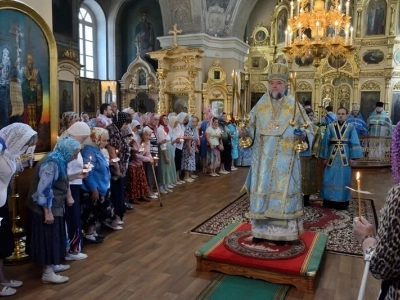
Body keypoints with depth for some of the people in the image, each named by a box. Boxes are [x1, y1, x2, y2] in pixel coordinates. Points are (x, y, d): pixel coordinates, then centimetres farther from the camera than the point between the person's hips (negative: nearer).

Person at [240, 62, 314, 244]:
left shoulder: (294, 106, 0)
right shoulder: (260, 105, 7)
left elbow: (309, 128, 0)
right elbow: (251, 127, 10)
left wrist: (303, 136, -21)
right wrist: (244, 132, -12)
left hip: (285, 159, -2)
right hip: (263, 159, 3)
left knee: (282, 193, 0)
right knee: (261, 191, 6)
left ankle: (281, 232, 12)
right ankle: (261, 230, 19)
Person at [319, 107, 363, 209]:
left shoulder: (351, 127, 2)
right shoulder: (331, 126, 3)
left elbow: (354, 143, 1)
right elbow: (325, 141, 4)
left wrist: (352, 157, -6)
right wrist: (325, 157, 2)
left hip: (344, 156, -1)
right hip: (332, 155, 1)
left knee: (343, 179, 4)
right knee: (330, 179, 3)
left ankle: (342, 202, 13)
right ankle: (329, 201, 14)